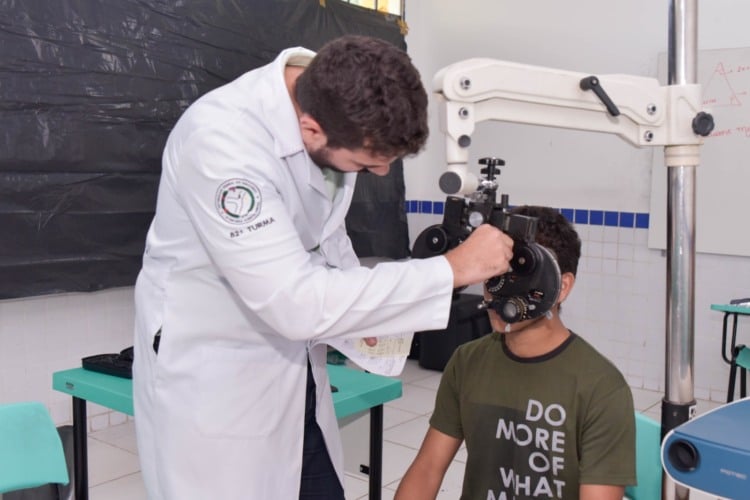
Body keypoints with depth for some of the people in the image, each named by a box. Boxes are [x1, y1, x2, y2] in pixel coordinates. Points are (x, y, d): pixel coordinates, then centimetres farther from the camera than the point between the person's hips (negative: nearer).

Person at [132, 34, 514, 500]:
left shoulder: (334, 102, -8)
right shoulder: (222, 138, -30)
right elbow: (295, 303, -33)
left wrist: (362, 307, -2)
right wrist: (452, 269, -28)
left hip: (293, 366, 6)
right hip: (210, 377, -6)